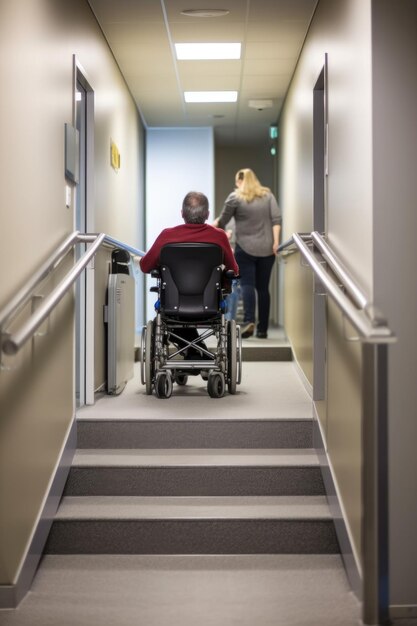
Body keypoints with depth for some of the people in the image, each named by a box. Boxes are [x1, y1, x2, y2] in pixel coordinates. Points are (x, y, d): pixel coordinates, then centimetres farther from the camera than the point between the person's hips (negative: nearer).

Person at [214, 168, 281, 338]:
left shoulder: (235, 197, 0)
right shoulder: (268, 194, 11)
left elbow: (222, 221, 6)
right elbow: (276, 219, 0)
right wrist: (276, 241, -3)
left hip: (245, 248, -3)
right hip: (266, 249, 3)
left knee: (247, 284, -4)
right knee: (263, 287, 7)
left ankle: (249, 321, -23)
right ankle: (262, 329, 8)